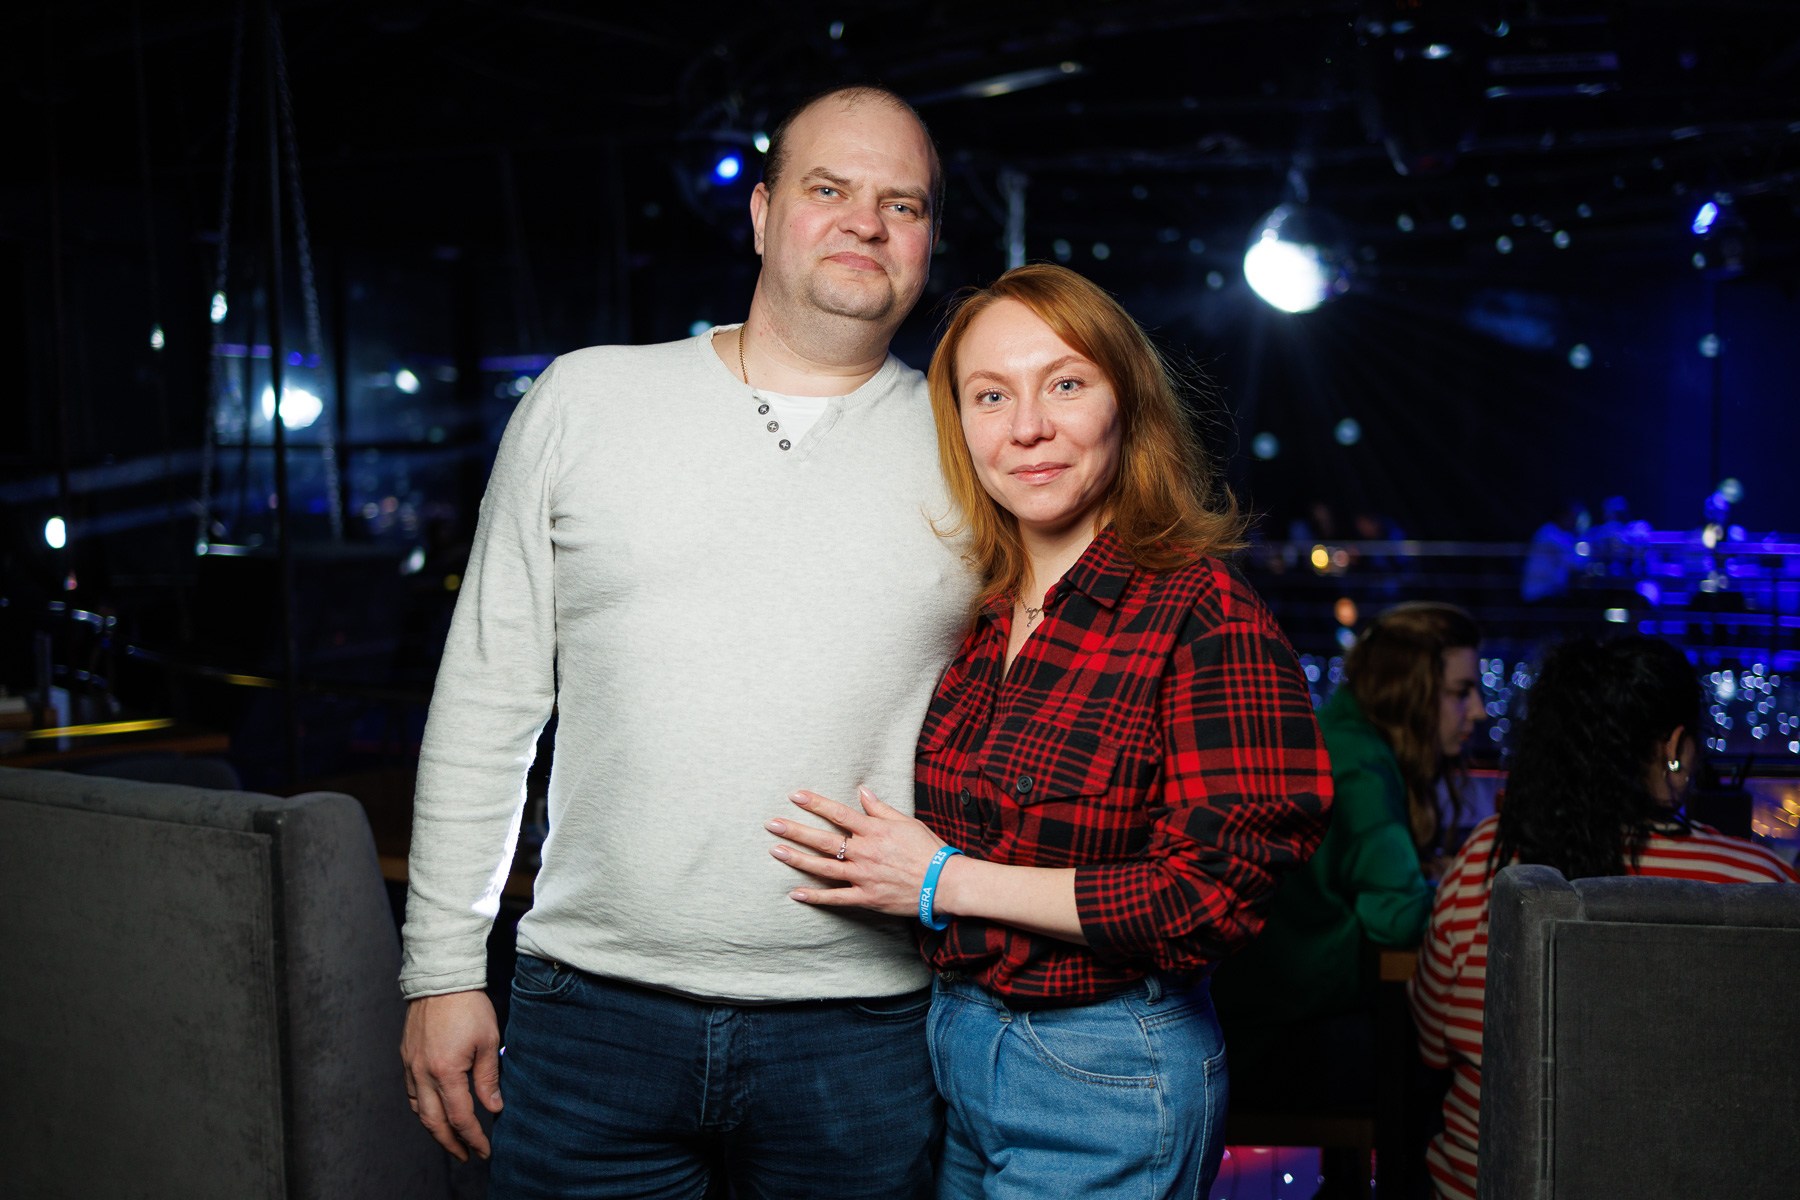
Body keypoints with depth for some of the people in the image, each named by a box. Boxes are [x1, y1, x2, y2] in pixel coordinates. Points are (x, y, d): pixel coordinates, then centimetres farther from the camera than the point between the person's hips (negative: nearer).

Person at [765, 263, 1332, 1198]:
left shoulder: (1206, 618, -17)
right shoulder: (972, 615, 3)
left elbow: (1214, 892, -22)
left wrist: (948, 881, -19)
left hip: (1105, 1080, -6)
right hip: (949, 1047, 6)